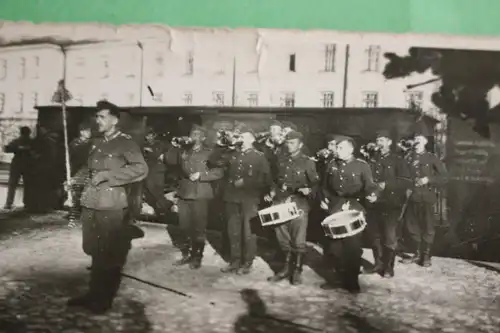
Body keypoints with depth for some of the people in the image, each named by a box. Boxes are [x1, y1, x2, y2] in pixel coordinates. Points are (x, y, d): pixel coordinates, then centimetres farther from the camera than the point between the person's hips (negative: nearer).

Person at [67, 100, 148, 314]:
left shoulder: (125, 142, -6)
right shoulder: (96, 143, 16)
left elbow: (141, 169, -17)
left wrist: (107, 175, -17)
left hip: (111, 205, -7)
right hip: (91, 203, 7)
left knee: (110, 254, 2)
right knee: (95, 252, 13)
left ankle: (104, 300, 14)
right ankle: (93, 294, 24)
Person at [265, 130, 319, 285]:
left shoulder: (307, 163, -1)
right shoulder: (281, 162, 14)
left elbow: (316, 184, -2)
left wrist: (309, 191, -22)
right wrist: (272, 194, 9)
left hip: (299, 205, -5)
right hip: (281, 204, 5)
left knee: (298, 240, -2)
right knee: (283, 238, 10)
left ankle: (297, 271, 10)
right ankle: (286, 268, 23)